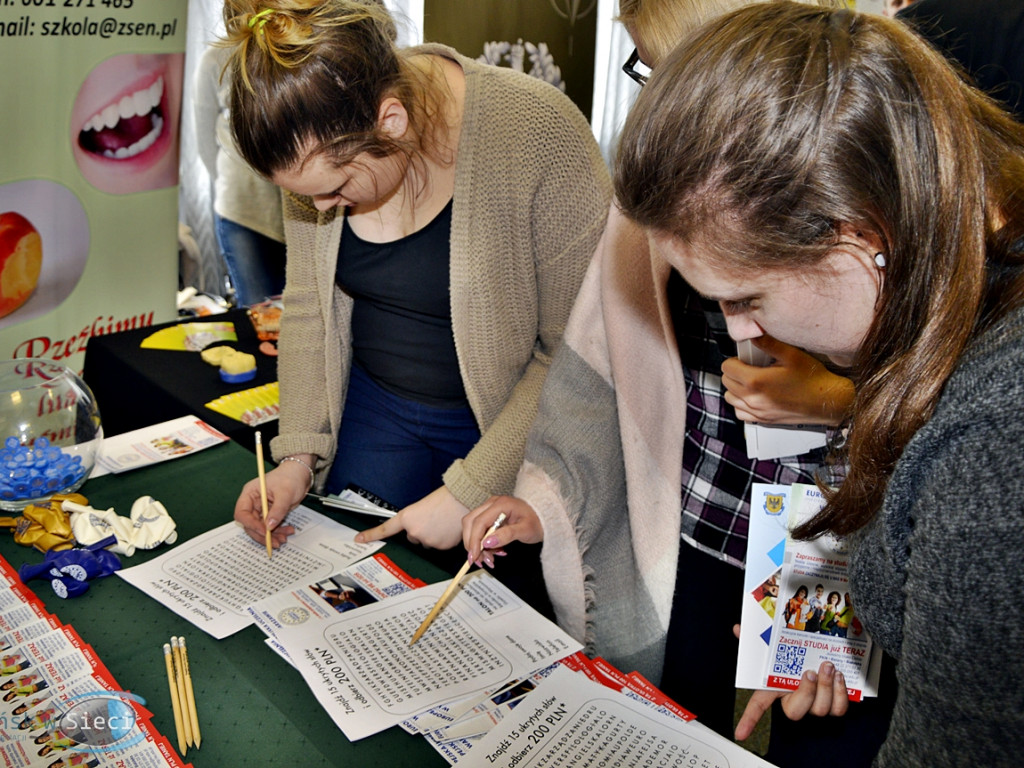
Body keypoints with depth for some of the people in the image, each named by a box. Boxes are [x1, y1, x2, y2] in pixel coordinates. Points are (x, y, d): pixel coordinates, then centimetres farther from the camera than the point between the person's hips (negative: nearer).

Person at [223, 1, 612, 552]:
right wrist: (298, 455, -6)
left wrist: (467, 494, -22)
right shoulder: (317, 146, -12)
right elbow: (309, 304, 2)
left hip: (503, 422, -4)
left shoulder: (541, 135, -29)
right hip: (374, 409, 5)